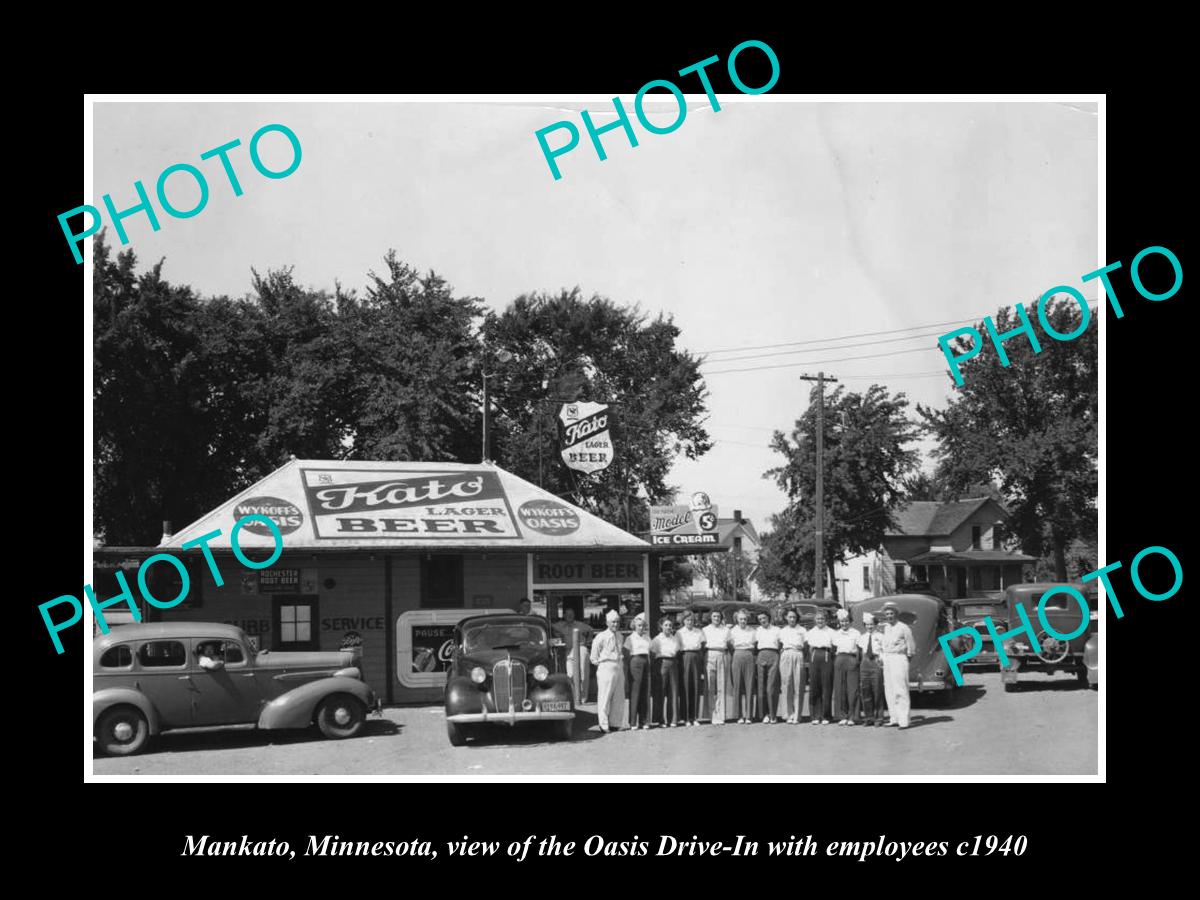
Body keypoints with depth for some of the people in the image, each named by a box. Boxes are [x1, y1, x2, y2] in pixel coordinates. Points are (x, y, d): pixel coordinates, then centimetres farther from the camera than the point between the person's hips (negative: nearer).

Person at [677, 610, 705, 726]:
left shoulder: (699, 632, 12)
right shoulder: (679, 633, 6)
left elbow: (703, 647, 12)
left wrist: (702, 663, 4)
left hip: (696, 658, 2)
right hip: (685, 657, -2)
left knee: (696, 687, 0)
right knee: (686, 687, -4)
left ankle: (695, 717, 7)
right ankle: (686, 718, 0)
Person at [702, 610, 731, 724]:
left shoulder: (726, 630, 15)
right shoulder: (705, 630, 11)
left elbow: (729, 646, 14)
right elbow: (702, 646, 7)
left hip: (722, 657, 1)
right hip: (709, 657, -1)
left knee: (721, 687, -4)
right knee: (710, 687, -5)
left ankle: (720, 716, -4)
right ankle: (712, 716, -4)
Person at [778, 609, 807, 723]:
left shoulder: (802, 630, 12)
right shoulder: (782, 631, 17)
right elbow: (779, 645, 17)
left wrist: (801, 647, -6)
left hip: (798, 656, -2)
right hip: (785, 656, 2)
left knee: (798, 686, -7)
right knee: (787, 685, -5)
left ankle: (797, 715, -6)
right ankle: (790, 715, 0)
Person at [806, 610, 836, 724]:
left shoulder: (830, 632, 12)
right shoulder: (810, 632, 19)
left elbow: (834, 647, 7)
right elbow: (808, 647, 17)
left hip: (826, 658, -2)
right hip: (814, 658, 2)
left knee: (826, 687, -5)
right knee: (814, 687, -3)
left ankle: (825, 716, -1)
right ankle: (815, 716, 0)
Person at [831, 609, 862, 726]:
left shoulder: (856, 633, 7)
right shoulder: (836, 634, 15)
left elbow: (859, 649, 4)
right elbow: (834, 649, 14)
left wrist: (857, 661, -7)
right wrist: (834, 661, 2)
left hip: (851, 659, -2)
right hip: (839, 659, 2)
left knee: (852, 688, -7)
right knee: (839, 688, -3)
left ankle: (851, 717, -3)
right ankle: (842, 716, 1)